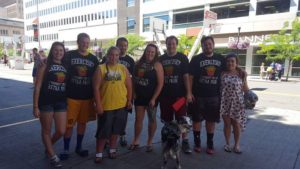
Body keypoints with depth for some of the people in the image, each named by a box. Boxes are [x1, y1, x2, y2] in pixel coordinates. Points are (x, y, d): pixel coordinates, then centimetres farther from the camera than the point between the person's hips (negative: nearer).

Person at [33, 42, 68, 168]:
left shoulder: (66, 66, 6)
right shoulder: (45, 66, -5)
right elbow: (37, 87, -7)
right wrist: (35, 106, -10)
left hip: (61, 102, 4)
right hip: (46, 102, -3)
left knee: (61, 131, 6)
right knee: (46, 131, 10)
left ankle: (48, 147, 38)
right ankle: (53, 156, 28)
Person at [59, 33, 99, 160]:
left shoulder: (93, 59, 7)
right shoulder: (69, 55, -3)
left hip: (87, 97, 3)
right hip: (71, 96, -3)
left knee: (82, 122, 13)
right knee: (69, 123, 3)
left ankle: (79, 147, 29)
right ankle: (66, 149, 20)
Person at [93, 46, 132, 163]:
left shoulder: (123, 68, 4)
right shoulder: (101, 69, -4)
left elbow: (129, 86, 7)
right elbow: (96, 88, -8)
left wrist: (129, 101, 4)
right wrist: (98, 104, -12)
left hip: (121, 106, 3)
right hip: (105, 106, -3)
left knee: (115, 130, 15)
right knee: (103, 131, 5)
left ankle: (112, 149, 33)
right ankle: (99, 153, 20)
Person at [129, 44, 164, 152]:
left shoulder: (157, 65, -8)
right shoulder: (139, 63, 6)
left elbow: (160, 83, -13)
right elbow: (134, 79, 12)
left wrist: (154, 98, -17)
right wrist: (134, 92, 1)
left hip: (151, 97, -4)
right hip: (139, 96, 4)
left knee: (151, 120, 9)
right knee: (138, 119, 10)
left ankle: (149, 142, 23)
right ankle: (136, 141, 24)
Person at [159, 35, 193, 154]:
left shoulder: (182, 58, 3)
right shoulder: (161, 59, 9)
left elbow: (186, 76, -1)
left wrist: (188, 93, -8)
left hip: (179, 94, -2)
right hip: (164, 94, 3)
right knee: (167, 120, 10)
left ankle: (185, 141, 10)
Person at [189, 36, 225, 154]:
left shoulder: (220, 59, 7)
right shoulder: (196, 59, -1)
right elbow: (190, 77, -3)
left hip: (214, 95, 2)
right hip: (198, 95, -2)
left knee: (211, 120, 10)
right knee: (197, 119, 6)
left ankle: (210, 144, 23)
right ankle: (197, 142, 21)